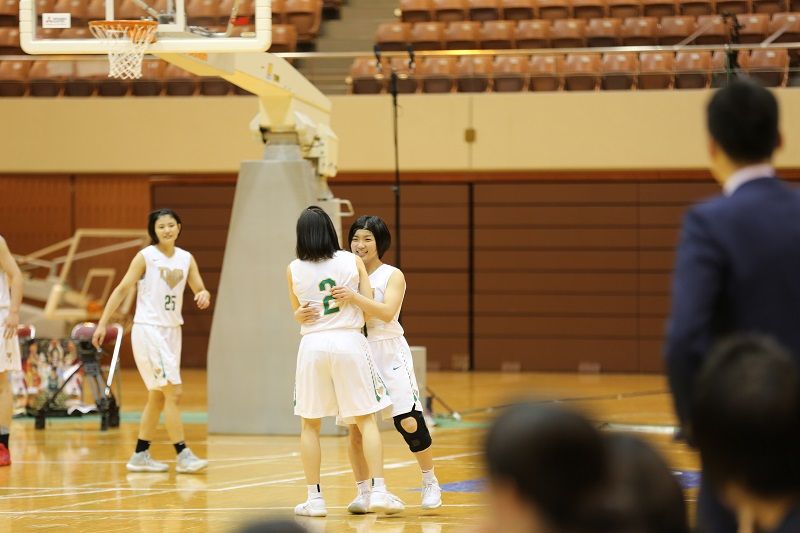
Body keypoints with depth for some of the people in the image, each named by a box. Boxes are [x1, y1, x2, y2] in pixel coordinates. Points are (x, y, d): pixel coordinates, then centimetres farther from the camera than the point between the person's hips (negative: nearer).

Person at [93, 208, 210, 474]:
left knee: (158, 397, 12)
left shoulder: (186, 259, 7)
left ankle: (140, 456, 20)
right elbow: (122, 289, -8)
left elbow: (200, 290, 8)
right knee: (173, 392, -13)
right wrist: (103, 323, -12)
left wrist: (204, 295, -17)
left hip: (172, 331, 7)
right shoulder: (146, 257, -8)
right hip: (148, 330, -7)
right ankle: (183, 455, -11)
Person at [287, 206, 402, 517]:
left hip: (313, 345, 1)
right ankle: (378, 491, -5)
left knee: (309, 424, 11)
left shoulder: (294, 270, 2)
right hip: (350, 342, 0)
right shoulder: (352, 262, 0)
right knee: (366, 420, 4)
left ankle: (314, 498, 9)